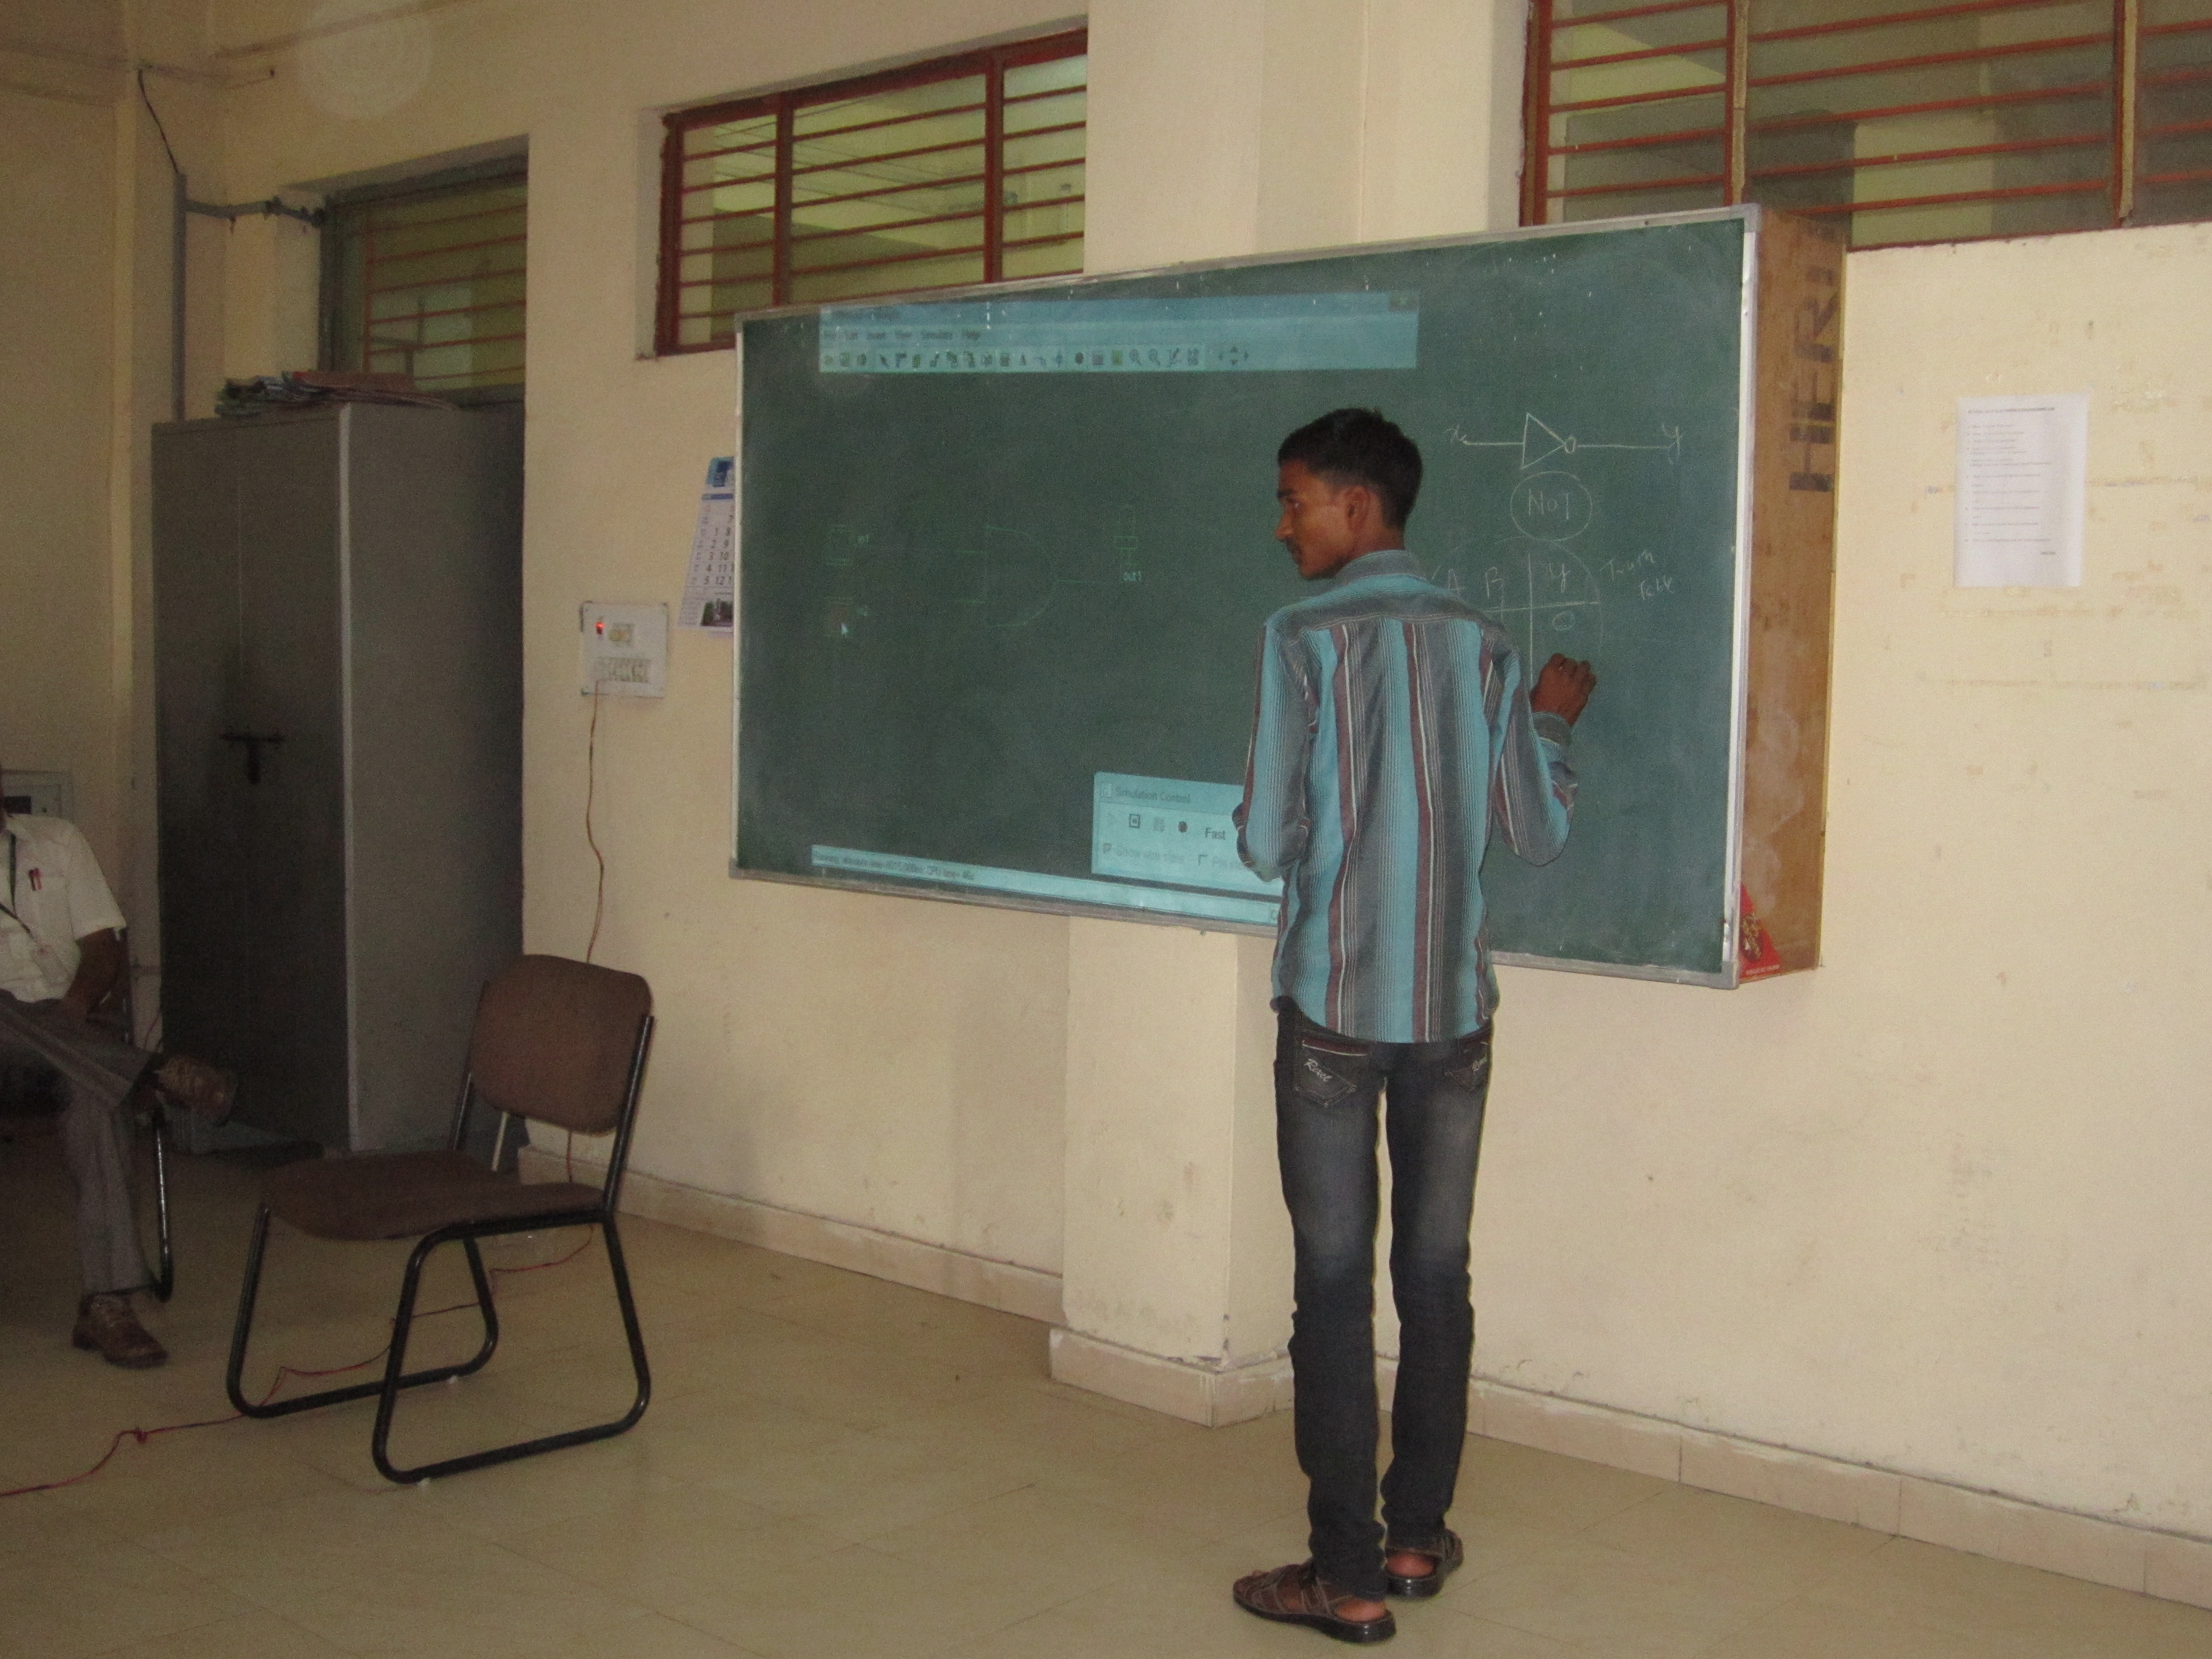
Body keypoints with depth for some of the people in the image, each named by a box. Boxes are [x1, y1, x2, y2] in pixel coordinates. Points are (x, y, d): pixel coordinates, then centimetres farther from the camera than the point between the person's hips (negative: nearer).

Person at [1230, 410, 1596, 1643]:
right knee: (1438, 1278, 13)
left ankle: (1348, 1577, 7)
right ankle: (1417, 1536, 24)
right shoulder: (1483, 646, 3)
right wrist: (1553, 722, 22)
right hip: (1453, 1011, 4)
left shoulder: (1306, 641, -9)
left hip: (1333, 1012, -4)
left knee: (1336, 1288, 2)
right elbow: (1541, 833, 6)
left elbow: (1267, 843, -11)